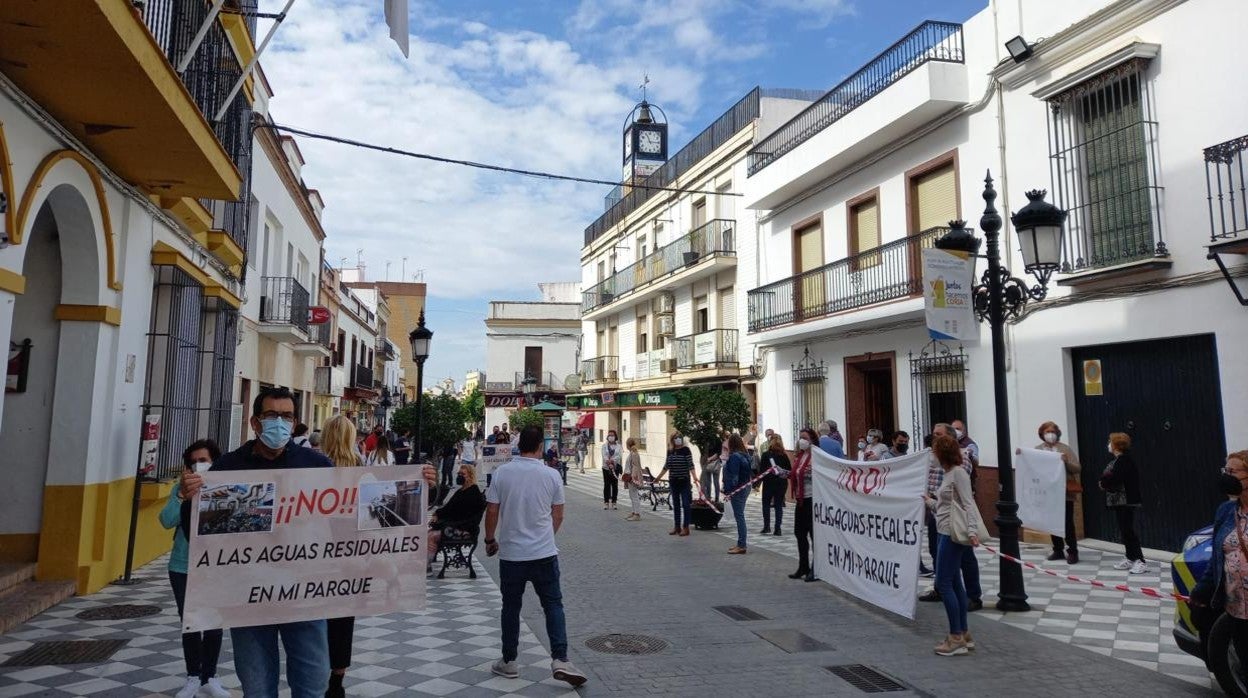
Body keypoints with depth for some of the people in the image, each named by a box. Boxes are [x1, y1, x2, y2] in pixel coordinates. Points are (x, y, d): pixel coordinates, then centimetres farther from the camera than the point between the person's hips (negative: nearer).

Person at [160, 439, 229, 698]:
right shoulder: (182, 489, 0)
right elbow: (167, 521, -10)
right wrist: (183, 494, -19)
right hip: (183, 568, 2)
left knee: (214, 626, 8)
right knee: (190, 625, 11)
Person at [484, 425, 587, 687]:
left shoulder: (502, 472, -6)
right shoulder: (551, 475, -5)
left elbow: (492, 511, -3)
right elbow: (558, 515, 3)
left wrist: (490, 539, 13)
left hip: (511, 554, 1)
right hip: (544, 553, -1)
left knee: (511, 607, 14)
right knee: (553, 605, 8)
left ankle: (509, 662, 23)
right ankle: (559, 659, -1)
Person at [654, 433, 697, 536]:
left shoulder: (685, 450, -8)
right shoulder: (670, 451, 6)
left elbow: (690, 464, -13)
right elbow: (666, 466, 16)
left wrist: (694, 477, -26)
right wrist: (659, 477, 21)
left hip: (684, 481, -5)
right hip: (673, 481, 5)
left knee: (685, 504, -2)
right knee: (675, 504, 11)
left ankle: (686, 528, 5)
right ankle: (677, 527, 20)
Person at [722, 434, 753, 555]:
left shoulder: (734, 456, -17)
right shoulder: (745, 455, 10)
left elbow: (733, 476, -21)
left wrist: (728, 491, -18)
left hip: (737, 490, -10)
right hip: (745, 487, 10)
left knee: (739, 516, -5)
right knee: (740, 516, 16)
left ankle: (741, 546, -2)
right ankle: (740, 544, 23)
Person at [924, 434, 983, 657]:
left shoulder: (958, 473, -13)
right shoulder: (948, 474, 13)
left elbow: (968, 504, -19)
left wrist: (972, 531, -28)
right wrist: (930, 502, 30)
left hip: (953, 535, -10)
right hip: (945, 533, 10)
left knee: (944, 584, -6)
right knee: (954, 584, 14)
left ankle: (957, 638, 1)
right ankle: (963, 634, 22)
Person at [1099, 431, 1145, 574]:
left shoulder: (1125, 460, -16)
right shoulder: (1116, 460, 14)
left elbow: (1115, 478, -23)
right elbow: (1106, 476, 14)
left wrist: (1104, 482, -7)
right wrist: (1106, 482, -6)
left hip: (1127, 501, -10)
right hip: (1118, 500, 10)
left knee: (1128, 530, -8)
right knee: (1124, 530, 13)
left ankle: (1140, 561, -5)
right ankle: (1130, 559, 21)